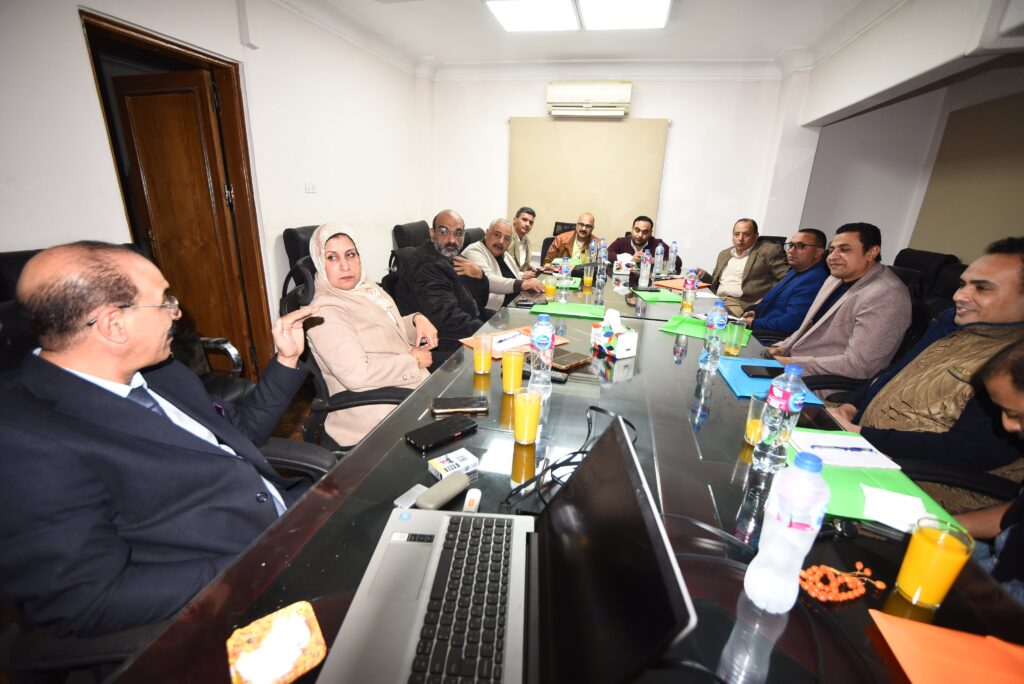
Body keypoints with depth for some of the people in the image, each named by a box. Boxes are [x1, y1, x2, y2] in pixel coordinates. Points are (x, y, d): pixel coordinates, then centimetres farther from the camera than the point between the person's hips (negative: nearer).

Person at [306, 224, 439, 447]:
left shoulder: (367, 288, 8)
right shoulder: (325, 312, -17)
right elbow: (357, 374, -27)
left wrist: (417, 320, 1)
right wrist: (413, 361, -16)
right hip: (382, 413, -8)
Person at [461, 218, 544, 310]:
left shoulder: (504, 254, 18)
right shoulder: (474, 251, -10)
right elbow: (486, 280, -28)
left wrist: (522, 276, 19)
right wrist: (521, 284, -34)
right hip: (493, 313, -9)